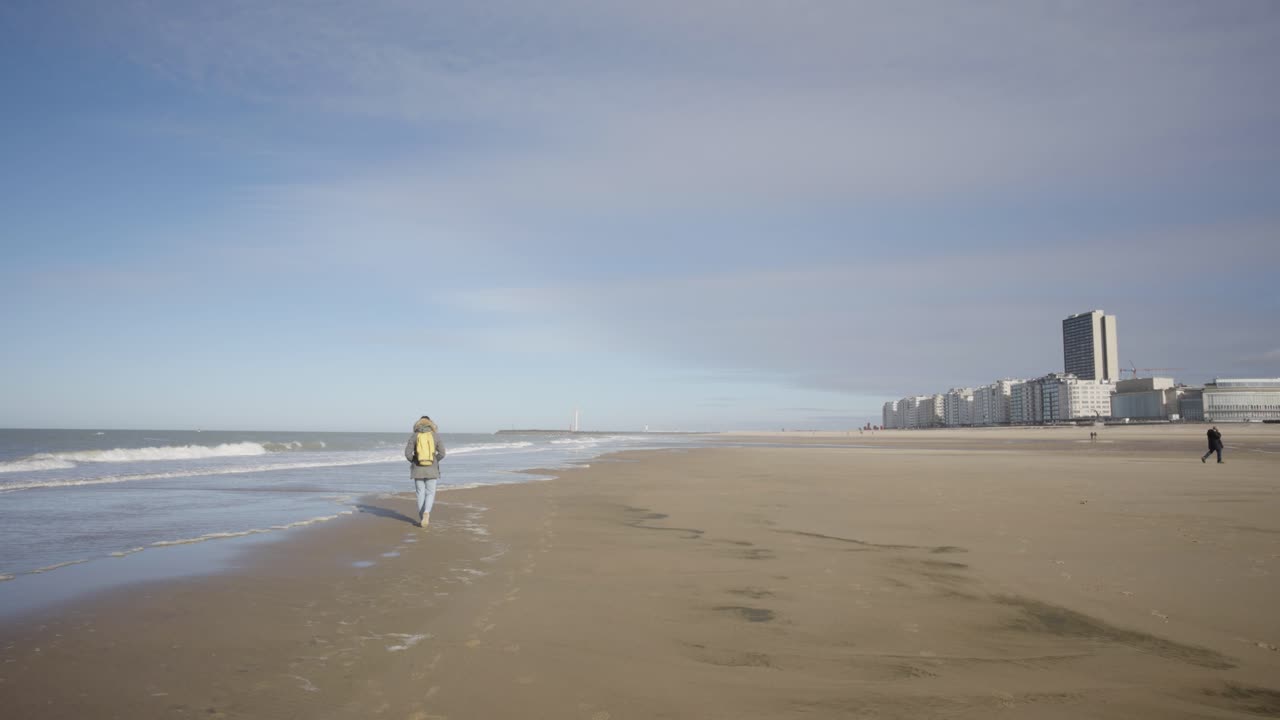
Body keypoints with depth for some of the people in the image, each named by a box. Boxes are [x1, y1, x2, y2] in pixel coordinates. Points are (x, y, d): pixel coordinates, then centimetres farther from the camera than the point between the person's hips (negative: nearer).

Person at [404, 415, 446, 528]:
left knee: (421, 494, 11)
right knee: (430, 494, 6)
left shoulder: (414, 436, -2)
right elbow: (442, 453, -4)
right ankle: (426, 514, -19)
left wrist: (413, 461, 11)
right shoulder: (435, 436, 1)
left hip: (418, 469, 0)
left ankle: (422, 519, 11)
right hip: (431, 470, 0)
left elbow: (408, 453, -9)